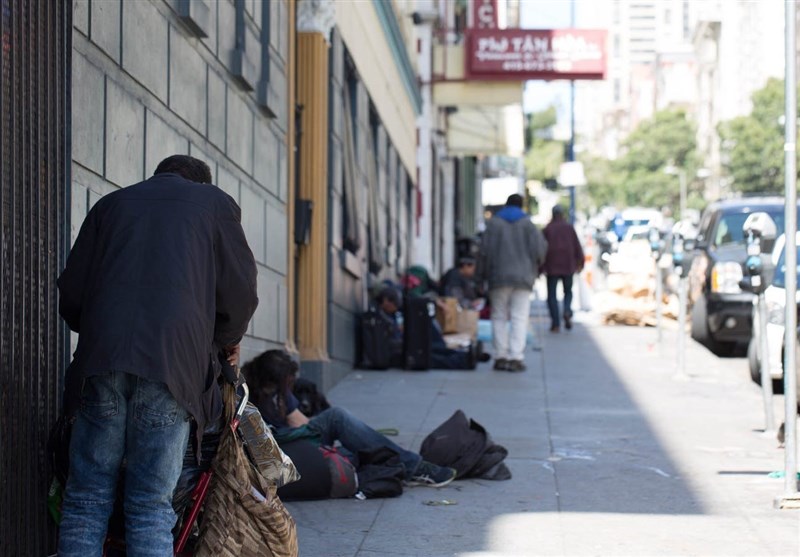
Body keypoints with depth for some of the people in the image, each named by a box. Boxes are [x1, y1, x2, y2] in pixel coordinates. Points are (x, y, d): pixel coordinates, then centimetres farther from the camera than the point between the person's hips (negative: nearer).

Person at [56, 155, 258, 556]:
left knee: (87, 499, 5)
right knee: (152, 508, 1)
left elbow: (70, 295, 18)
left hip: (101, 359, 2)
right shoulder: (214, 202, 17)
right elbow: (240, 290, 11)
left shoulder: (111, 204, 24)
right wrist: (226, 340, 29)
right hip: (173, 364, -2)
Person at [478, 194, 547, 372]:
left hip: (499, 277, 0)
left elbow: (485, 250, -2)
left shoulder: (494, 223, 1)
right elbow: (539, 249, -2)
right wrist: (534, 268, 17)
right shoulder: (527, 224, 2)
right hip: (523, 277, 0)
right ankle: (515, 358, -9)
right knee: (519, 318, -1)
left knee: (499, 317, 8)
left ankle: (500, 356, 4)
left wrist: (484, 274, 8)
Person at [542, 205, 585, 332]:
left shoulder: (547, 229, 0)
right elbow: (577, 246, 1)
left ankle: (556, 323, -5)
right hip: (568, 265, 1)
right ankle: (567, 311, -13)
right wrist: (580, 263, 11)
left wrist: (540, 267, 2)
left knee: (552, 295, 3)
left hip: (552, 266, -1)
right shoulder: (569, 227, 2)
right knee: (568, 292, 15)